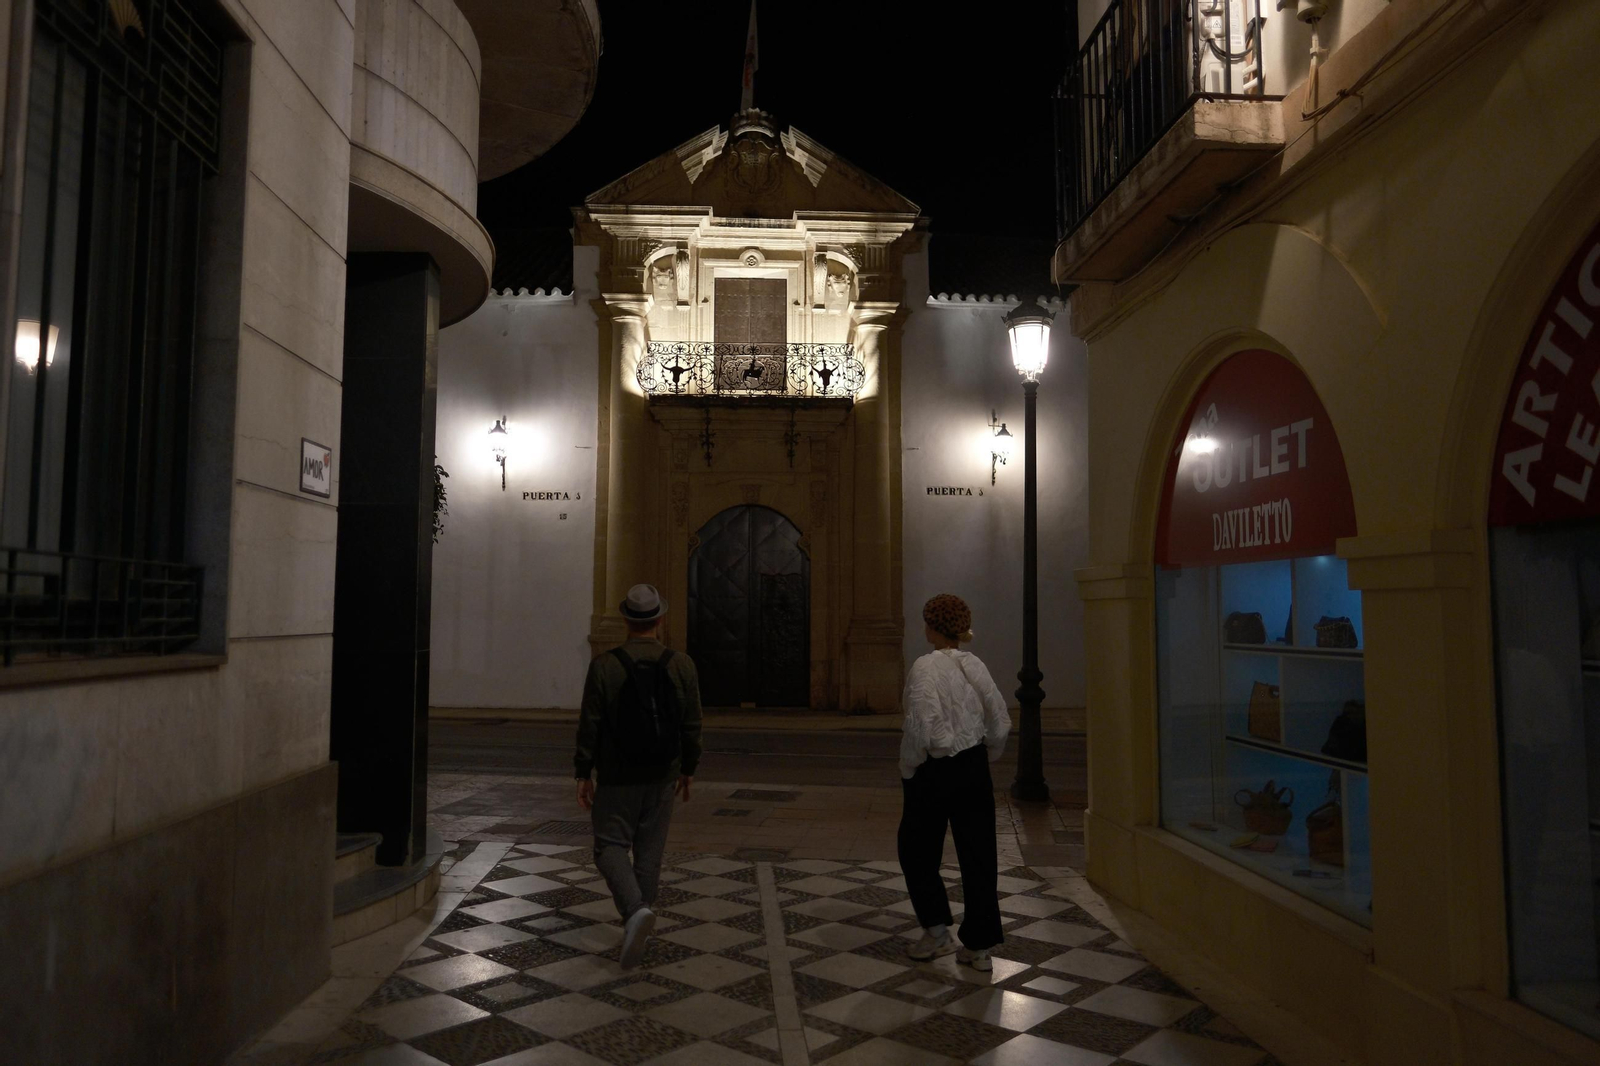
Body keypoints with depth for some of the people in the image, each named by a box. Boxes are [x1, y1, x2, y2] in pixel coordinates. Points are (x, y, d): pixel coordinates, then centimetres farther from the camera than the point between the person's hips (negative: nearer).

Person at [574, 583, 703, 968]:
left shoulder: (605, 666, -11)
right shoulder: (682, 666, -4)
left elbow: (589, 726, -8)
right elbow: (692, 725, 1)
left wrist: (583, 774, 2)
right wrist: (688, 769, 14)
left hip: (617, 778, -3)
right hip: (662, 777, 3)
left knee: (611, 845, 6)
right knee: (650, 850, 14)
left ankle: (635, 908, -16)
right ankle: (637, 919, 23)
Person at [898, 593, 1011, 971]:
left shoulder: (925, 666, -16)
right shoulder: (975, 665, 3)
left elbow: (921, 727, -22)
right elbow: (1001, 722, 5)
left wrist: (907, 771, -8)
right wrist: (984, 760, 17)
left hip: (935, 770, -6)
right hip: (974, 769, 6)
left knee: (917, 851, 14)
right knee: (978, 854, 10)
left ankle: (936, 931, 16)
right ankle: (979, 945, 17)